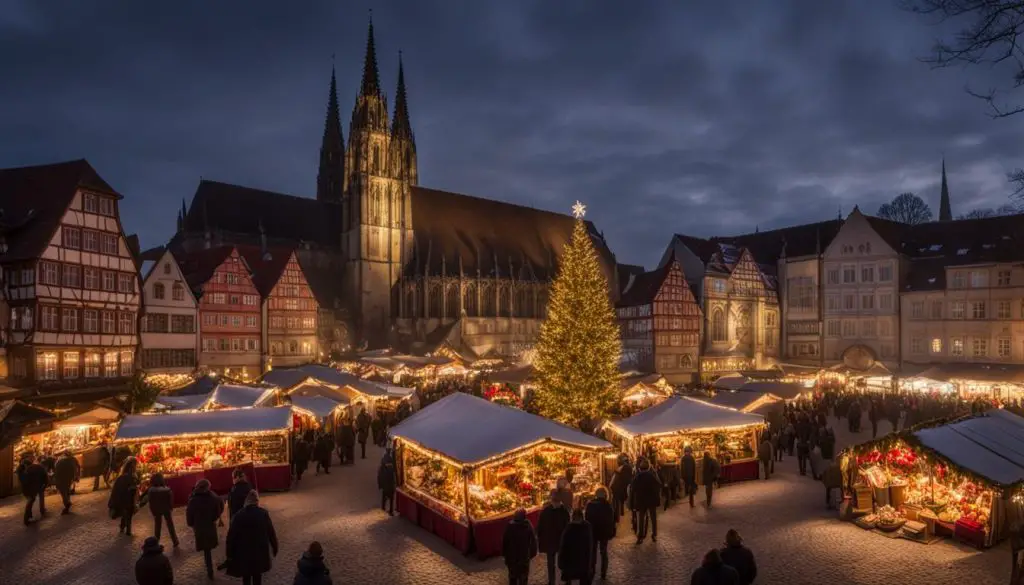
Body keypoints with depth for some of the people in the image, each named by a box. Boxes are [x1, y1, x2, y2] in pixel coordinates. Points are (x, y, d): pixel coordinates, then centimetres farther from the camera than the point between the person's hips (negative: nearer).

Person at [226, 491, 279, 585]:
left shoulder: (239, 515, -12)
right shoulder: (264, 514, -11)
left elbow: (231, 535, -10)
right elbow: (271, 532, -7)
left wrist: (230, 553, -1)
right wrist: (274, 547, 5)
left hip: (243, 552, 0)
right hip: (260, 551, 1)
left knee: (246, 577, 17)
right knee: (257, 576, 18)